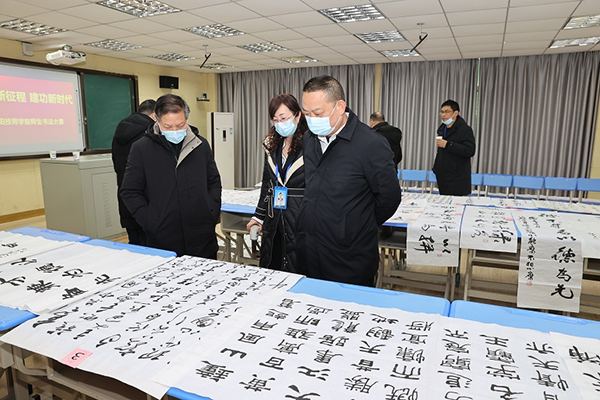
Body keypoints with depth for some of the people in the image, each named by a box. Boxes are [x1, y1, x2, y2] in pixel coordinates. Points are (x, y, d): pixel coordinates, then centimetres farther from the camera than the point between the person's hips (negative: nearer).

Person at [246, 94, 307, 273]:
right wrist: (259, 216, 18)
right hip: (274, 223, 6)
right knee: (271, 272, 14)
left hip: (300, 223, -6)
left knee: (298, 273, 3)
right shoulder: (271, 146, 10)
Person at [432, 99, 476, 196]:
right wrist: (436, 167, 23)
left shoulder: (464, 129, -8)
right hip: (443, 177, 7)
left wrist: (447, 144, -22)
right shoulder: (442, 128, 18)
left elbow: (470, 151, -20)